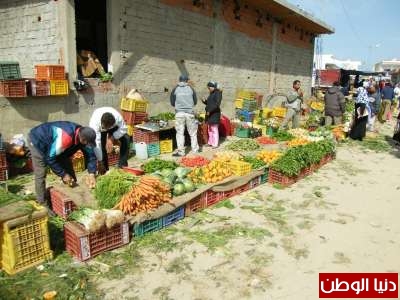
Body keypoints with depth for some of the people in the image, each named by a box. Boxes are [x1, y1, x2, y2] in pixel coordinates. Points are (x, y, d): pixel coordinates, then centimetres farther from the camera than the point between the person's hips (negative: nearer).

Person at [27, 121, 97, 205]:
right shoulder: (65, 138, -44)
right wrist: (63, 174, -27)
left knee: (69, 170, 6)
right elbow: (50, 158, -34)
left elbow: (90, 155, -11)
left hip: (53, 141, 7)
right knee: (40, 174, -10)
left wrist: (92, 174, -22)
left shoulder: (83, 135, -21)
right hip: (37, 141, -7)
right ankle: (43, 204, 1)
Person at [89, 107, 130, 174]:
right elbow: (96, 144, -41)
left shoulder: (118, 117, -41)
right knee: (101, 144, -23)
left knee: (125, 138, -20)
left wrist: (112, 138, -34)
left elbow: (123, 129, -22)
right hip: (99, 130, -1)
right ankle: (104, 169, -3)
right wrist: (100, 162, -38)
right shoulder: (94, 123, -42)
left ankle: (122, 165, -9)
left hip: (114, 127, 1)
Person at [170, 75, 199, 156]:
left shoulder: (175, 89, 1)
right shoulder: (190, 88, 2)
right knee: (192, 132, 11)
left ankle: (180, 151, 3)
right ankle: (195, 149, 19)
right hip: (190, 112, 1)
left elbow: (172, 103, 7)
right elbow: (195, 101, 8)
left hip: (179, 113, 0)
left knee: (180, 133, 4)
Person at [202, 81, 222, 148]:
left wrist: (210, 111, -22)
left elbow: (217, 104, -19)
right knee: (209, 129, 13)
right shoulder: (211, 94, 15)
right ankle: (210, 142, 22)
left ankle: (215, 144, -2)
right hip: (209, 114, 9)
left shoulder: (217, 93, -10)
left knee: (214, 129, -7)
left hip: (214, 114, -9)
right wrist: (204, 101, 1)